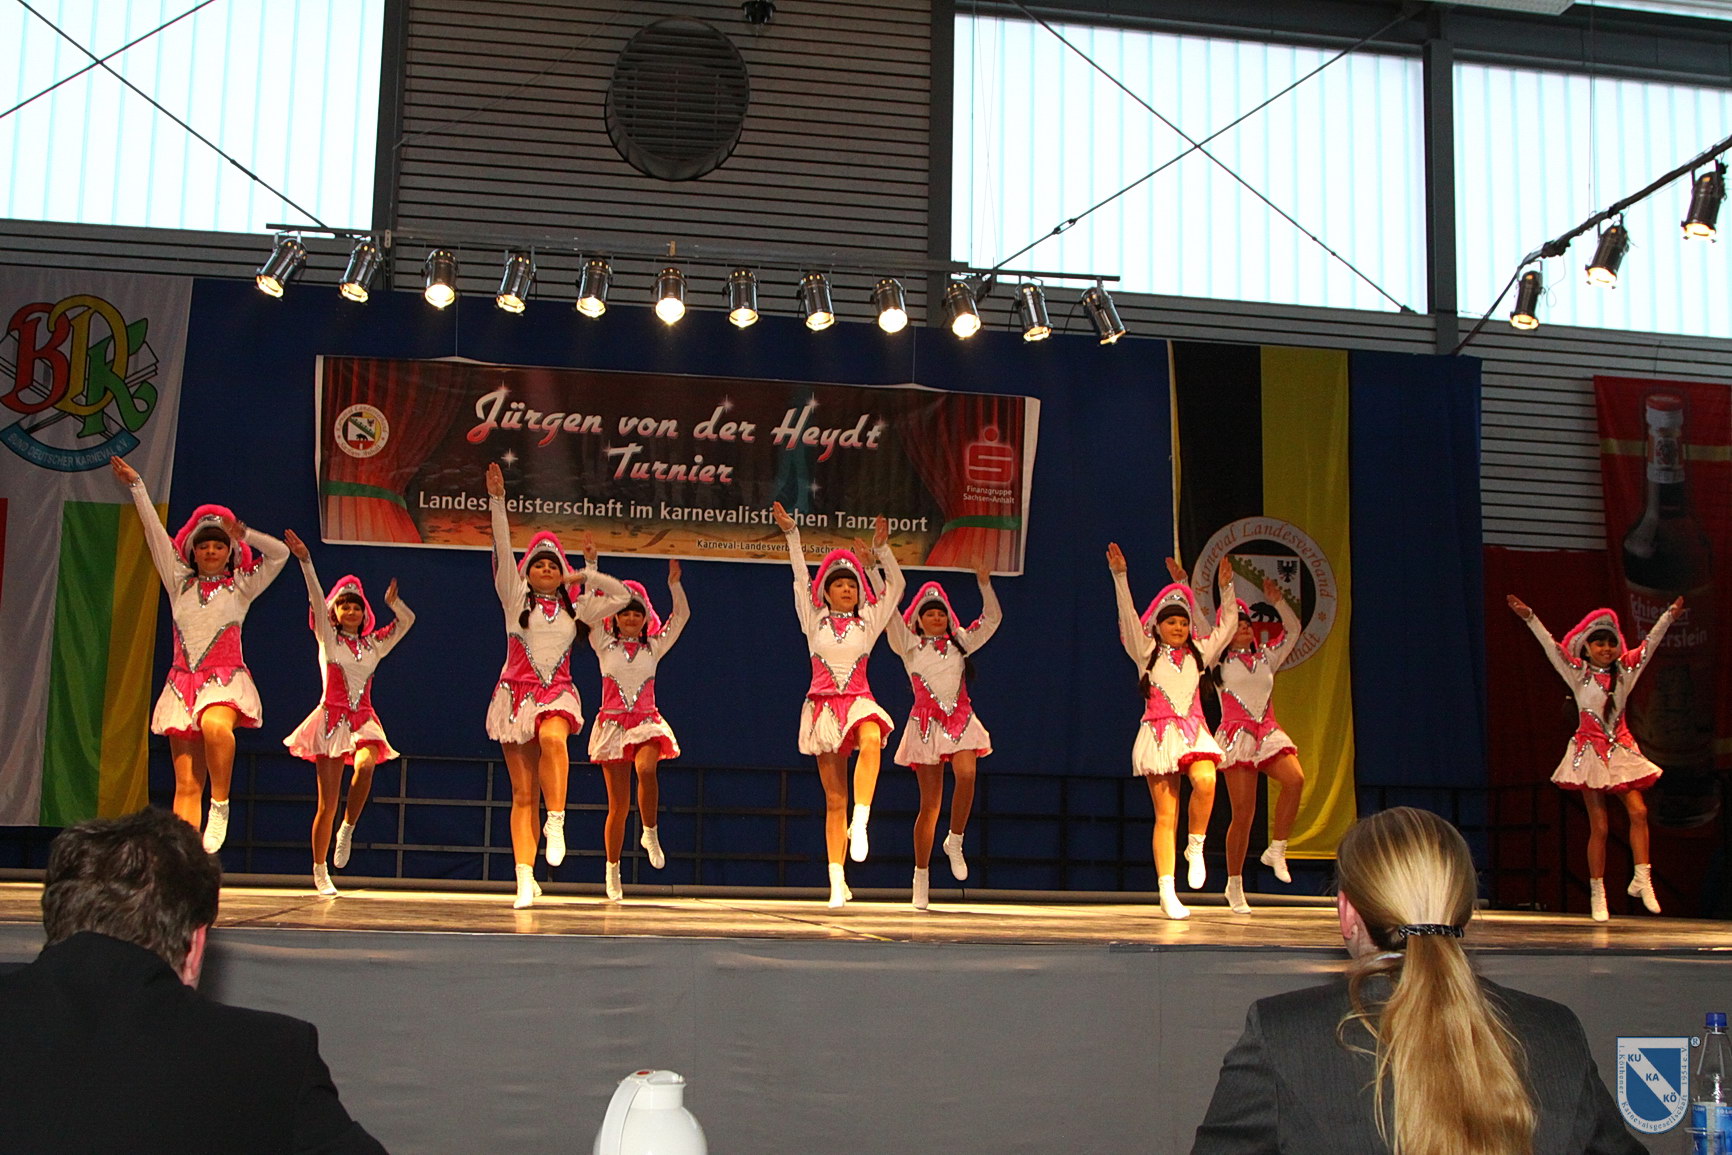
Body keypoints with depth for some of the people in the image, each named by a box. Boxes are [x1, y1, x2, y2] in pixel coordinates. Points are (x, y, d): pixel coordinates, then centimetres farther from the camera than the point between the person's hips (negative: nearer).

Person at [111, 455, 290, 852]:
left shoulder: (241, 587, 11)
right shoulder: (180, 583, 17)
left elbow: (280, 553, 2)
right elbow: (155, 533, 15)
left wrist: (243, 533, 0)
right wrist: (137, 488, 13)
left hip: (227, 678, -3)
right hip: (183, 681, 3)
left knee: (216, 726, -39)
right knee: (186, 783, -5)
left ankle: (220, 804, -21)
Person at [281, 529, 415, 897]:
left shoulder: (374, 644, 13)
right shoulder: (328, 638, 6)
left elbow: (407, 621, 12)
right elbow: (316, 598, -4)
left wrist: (393, 602, -6)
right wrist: (305, 561, -15)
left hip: (363, 719, 2)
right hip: (331, 717, -2)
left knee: (366, 764, -32)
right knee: (328, 802, -2)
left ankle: (348, 829, -13)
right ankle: (319, 871, 11)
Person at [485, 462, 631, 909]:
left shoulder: (575, 610, 15)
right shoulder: (515, 599, 10)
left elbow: (621, 596, 16)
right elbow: (503, 551, 1)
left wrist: (586, 573, 14)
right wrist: (497, 500, -6)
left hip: (558, 693, 1)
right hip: (516, 692, -1)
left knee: (553, 739, -36)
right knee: (522, 794, -4)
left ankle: (556, 822, -24)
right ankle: (525, 881, -6)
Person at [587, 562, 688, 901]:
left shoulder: (654, 647, 11)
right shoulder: (605, 644, 9)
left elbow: (681, 615, 6)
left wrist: (674, 584, -5)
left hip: (647, 722, 0)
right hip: (612, 723, 0)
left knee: (646, 768, -33)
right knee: (618, 804, -1)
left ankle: (650, 834, -13)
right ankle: (612, 871, 12)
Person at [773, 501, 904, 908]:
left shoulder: (868, 623, 13)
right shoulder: (815, 622, 11)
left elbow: (895, 585, 11)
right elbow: (801, 580, 6)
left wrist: (882, 547, 2)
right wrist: (792, 535, 3)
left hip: (858, 702, 0)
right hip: (823, 705, 0)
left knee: (871, 741, -38)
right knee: (834, 799, -2)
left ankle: (859, 823, -41)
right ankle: (837, 881, -1)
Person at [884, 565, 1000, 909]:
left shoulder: (960, 642, 16)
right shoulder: (910, 644, 9)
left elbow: (992, 618, 16)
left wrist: (985, 584, 4)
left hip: (961, 719, 2)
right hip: (927, 723, -2)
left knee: (967, 775, -28)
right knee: (929, 803, -3)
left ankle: (955, 842, -7)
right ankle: (921, 877, 5)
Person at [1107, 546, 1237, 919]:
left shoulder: (1198, 652, 17)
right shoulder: (1147, 651, 7)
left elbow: (1227, 625, 21)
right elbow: (1128, 617, -3)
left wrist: (1226, 588, 15)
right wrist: (1120, 575, -11)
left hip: (1194, 731, 3)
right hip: (1159, 733, -2)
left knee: (1205, 781, -30)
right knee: (1166, 815, -6)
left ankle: (1196, 847, -7)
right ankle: (1167, 893, -5)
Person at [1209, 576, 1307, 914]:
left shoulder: (1265, 657, 21)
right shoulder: (1221, 659, 9)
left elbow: (1293, 629, 28)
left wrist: (1277, 602, 21)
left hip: (1268, 734, 4)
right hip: (1237, 735, -4)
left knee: (1295, 779, -26)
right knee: (1243, 813, -8)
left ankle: (1276, 851, -12)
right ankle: (1234, 884, 4)